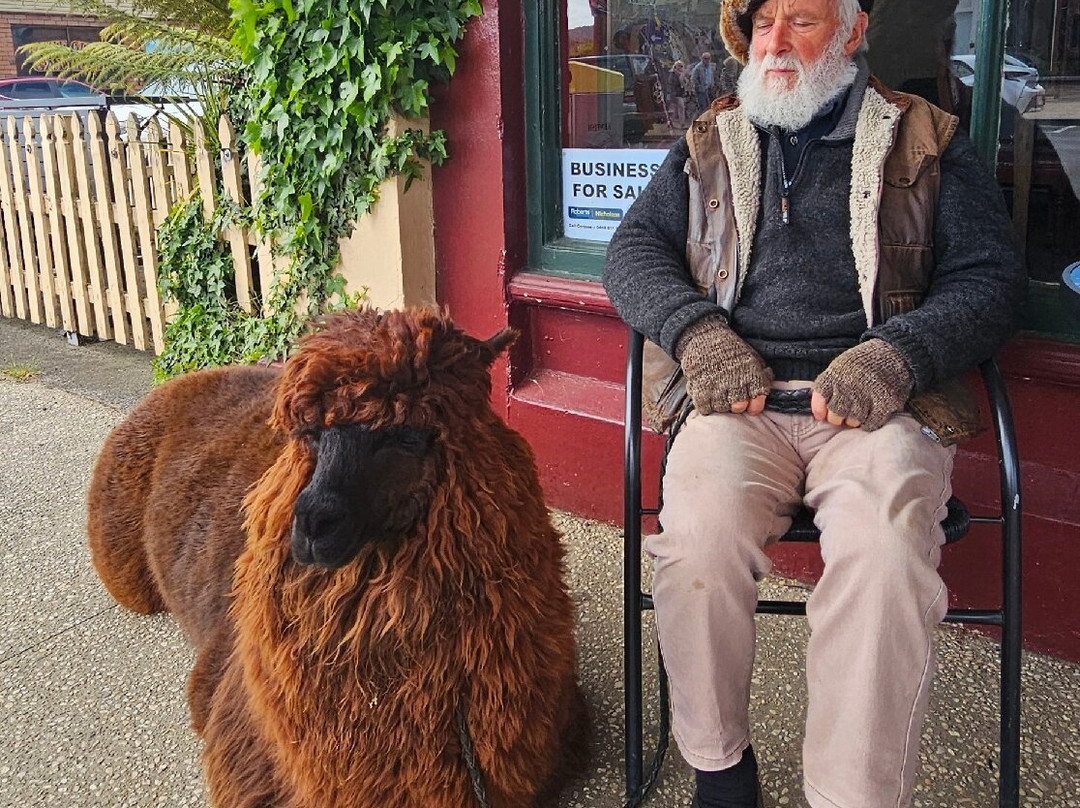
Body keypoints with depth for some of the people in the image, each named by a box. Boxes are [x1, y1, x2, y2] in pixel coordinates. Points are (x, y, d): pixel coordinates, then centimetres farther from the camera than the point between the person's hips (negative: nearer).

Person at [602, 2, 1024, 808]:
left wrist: (896, 354, -11)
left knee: (885, 555, -33)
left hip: (875, 407, -1)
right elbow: (633, 249, 14)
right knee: (699, 538, -30)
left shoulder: (928, 144, 17)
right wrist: (695, 330, -7)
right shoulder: (710, 145, 23)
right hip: (739, 400, 1)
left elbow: (990, 276, 9)